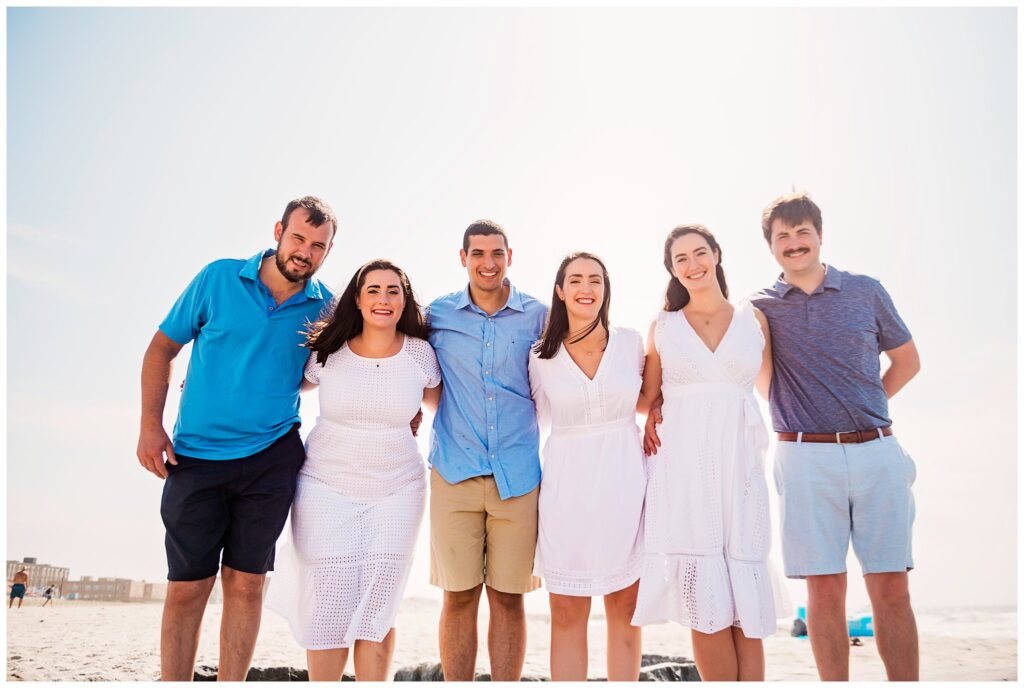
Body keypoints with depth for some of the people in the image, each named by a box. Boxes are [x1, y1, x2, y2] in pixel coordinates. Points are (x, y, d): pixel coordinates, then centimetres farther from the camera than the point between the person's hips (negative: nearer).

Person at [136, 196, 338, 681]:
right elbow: (162, 347, 3)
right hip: (195, 455, -1)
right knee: (186, 587, 5)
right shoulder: (219, 278, -4)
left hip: (271, 458, 1)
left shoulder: (323, 306, 0)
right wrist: (150, 424, -5)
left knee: (246, 583, 7)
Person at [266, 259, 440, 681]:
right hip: (326, 487, 0)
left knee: (377, 606, 1)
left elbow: (439, 403, 17)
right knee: (329, 602, 1)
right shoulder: (327, 352, -2)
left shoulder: (419, 353, -2)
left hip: (396, 491, 0)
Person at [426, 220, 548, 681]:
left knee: (508, 598, 7)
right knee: (459, 596, 6)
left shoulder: (538, 316, 4)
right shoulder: (438, 314, 5)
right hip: (455, 473, 0)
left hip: (518, 475, 0)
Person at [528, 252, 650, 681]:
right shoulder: (542, 357, 1)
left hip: (624, 483, 1)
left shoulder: (631, 343, 2)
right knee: (567, 616, 4)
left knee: (625, 610, 10)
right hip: (567, 485, -1)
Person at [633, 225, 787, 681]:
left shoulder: (754, 318, 11)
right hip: (681, 469, 0)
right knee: (703, 598, -2)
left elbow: (766, 386, 21)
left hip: (738, 467, 1)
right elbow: (646, 400, 12)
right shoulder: (663, 326, 9)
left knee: (745, 602, -1)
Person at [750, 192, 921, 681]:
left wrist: (867, 409, 11)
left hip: (877, 454, 2)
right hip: (807, 459, -1)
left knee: (892, 590, 4)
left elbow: (907, 359, 20)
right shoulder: (760, 308, 6)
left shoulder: (866, 292, 9)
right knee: (825, 590, 2)